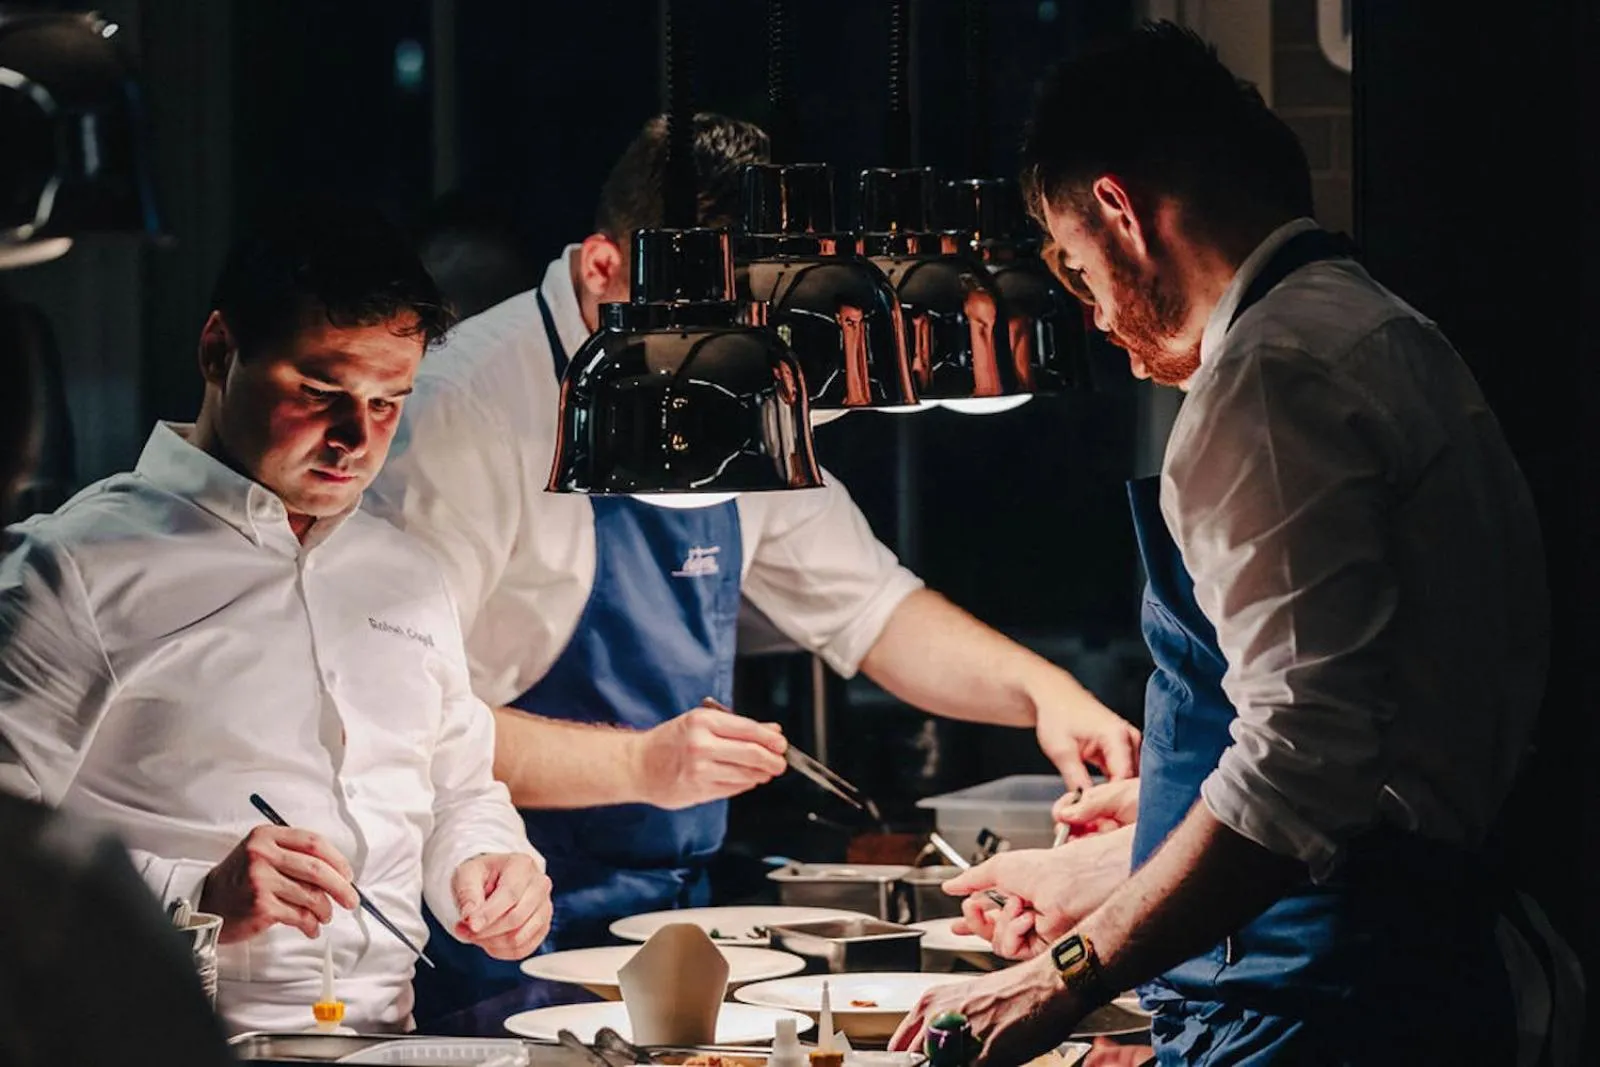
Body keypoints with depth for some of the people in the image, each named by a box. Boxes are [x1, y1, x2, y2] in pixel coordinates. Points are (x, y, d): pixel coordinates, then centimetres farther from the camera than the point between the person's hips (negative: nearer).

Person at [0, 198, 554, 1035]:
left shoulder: (408, 578, 21)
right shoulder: (78, 567, -2)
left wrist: (484, 865, 10)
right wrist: (194, 899, -19)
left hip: (392, 1034, 6)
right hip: (182, 1045, -6)